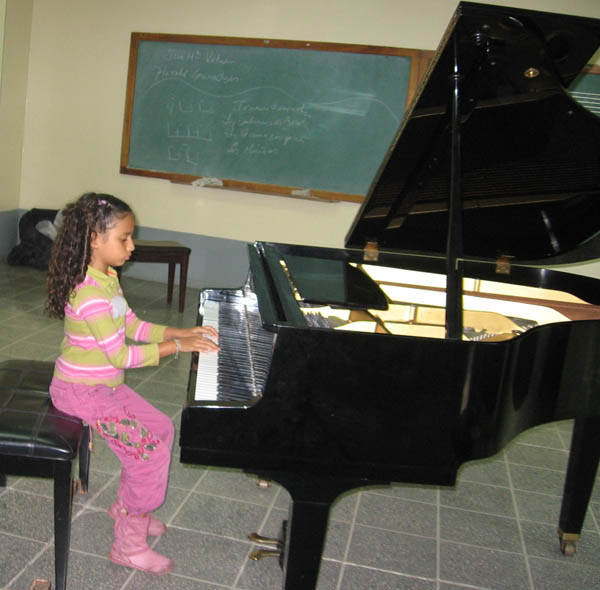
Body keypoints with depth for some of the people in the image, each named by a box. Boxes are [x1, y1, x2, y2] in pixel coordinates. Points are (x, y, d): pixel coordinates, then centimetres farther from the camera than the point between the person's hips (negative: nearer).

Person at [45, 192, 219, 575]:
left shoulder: (108, 277, 4)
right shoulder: (89, 293, -28)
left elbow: (133, 327, 9)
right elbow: (121, 356, -27)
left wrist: (183, 332, 0)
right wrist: (179, 346, -22)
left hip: (104, 384, 10)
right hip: (80, 391, -10)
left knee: (162, 428, 11)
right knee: (151, 450, -14)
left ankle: (127, 507, 28)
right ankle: (129, 545, 2)